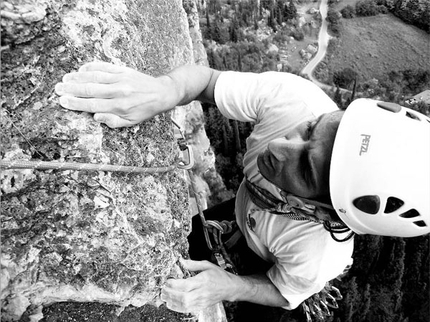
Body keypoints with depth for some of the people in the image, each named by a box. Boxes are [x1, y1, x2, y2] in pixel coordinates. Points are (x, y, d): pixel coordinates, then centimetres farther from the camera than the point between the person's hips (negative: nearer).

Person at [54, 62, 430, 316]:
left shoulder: (316, 258, -44)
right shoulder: (291, 98, -41)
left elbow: (285, 294, -21)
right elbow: (205, 78, -30)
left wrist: (229, 287, -40)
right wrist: (163, 90, -52)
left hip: (267, 262, -2)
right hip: (246, 203, 3)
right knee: (195, 228, 26)